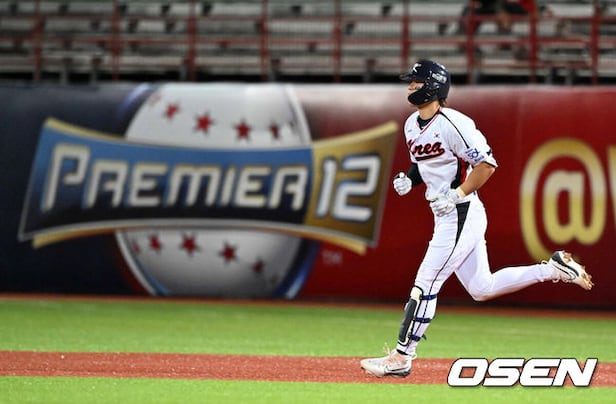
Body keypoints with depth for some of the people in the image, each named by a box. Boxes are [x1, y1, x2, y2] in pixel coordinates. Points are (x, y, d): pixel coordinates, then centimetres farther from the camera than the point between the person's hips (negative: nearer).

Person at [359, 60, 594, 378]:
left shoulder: (452, 123, -18)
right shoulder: (412, 125, 10)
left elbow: (487, 163, -20)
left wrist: (456, 195, -22)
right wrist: (407, 180, 5)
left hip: (461, 214, -10)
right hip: (446, 217, 10)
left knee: (425, 285, -7)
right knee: (481, 289, 15)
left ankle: (401, 358, -2)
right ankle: (555, 269, 21)